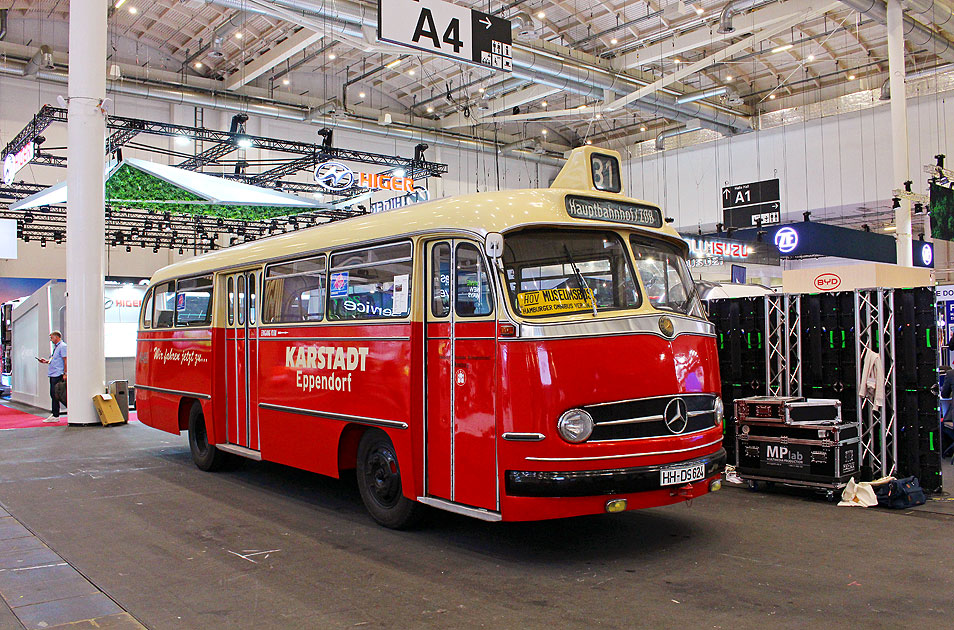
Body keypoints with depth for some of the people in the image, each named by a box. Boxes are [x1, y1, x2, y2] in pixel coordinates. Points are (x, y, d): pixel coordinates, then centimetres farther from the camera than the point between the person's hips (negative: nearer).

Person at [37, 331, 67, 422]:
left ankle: (55, 416, -5)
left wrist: (65, 373, -21)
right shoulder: (56, 347, 19)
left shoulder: (63, 346, -11)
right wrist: (46, 361, 12)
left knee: (55, 395, -8)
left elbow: (65, 360, -17)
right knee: (53, 394, 11)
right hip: (52, 374, 10)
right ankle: (54, 414, 16)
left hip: (58, 375, -10)